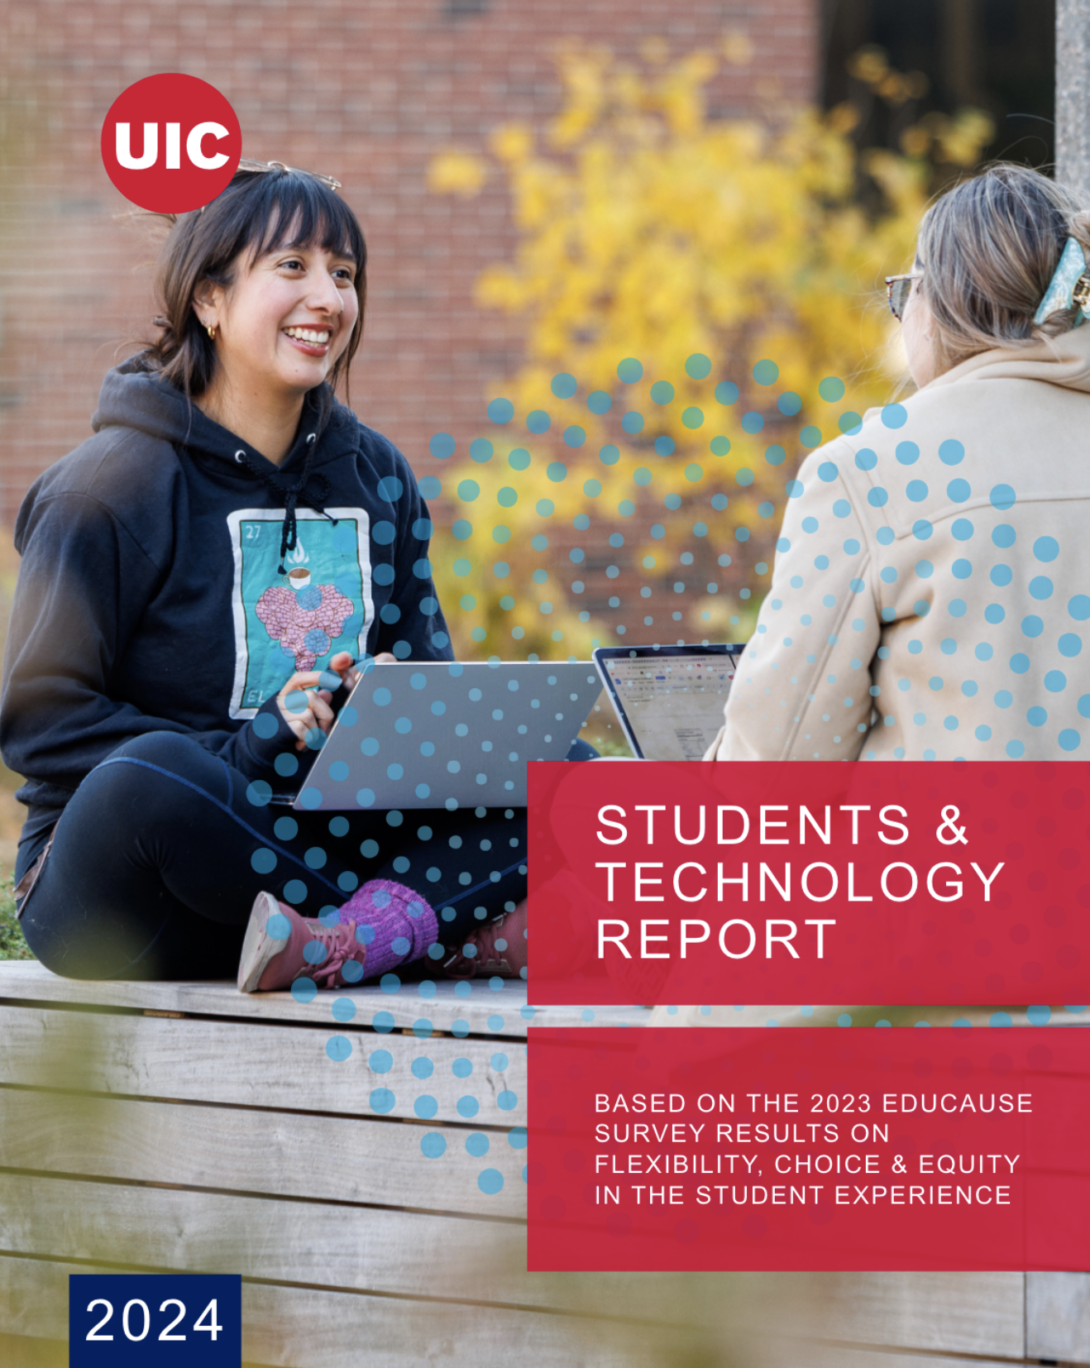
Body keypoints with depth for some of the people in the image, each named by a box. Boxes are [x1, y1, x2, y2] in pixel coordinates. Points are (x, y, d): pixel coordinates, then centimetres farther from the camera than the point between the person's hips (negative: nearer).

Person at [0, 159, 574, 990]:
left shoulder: (377, 477, 13)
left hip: (321, 840, 6)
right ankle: (452, 925, -26)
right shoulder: (118, 484, -6)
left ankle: (353, 937, -34)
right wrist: (245, 757, -21)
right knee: (155, 774, -40)